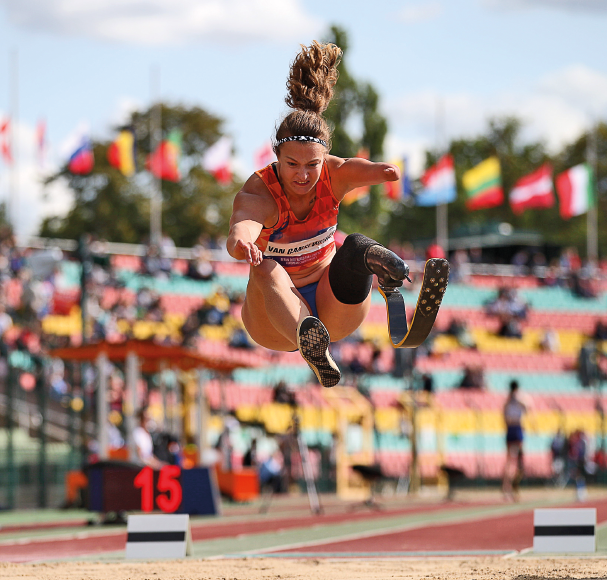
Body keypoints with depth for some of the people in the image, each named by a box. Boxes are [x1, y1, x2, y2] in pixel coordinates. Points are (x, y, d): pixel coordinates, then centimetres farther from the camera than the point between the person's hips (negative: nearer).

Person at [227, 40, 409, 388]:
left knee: (355, 248, -26)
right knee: (266, 268, -38)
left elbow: (365, 171, -33)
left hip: (329, 307, 3)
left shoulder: (333, 175, -11)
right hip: (276, 309, -3)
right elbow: (241, 229, -45)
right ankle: (311, 348, -66)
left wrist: (387, 171, -57)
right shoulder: (259, 193, -22)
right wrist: (241, 243, -69)